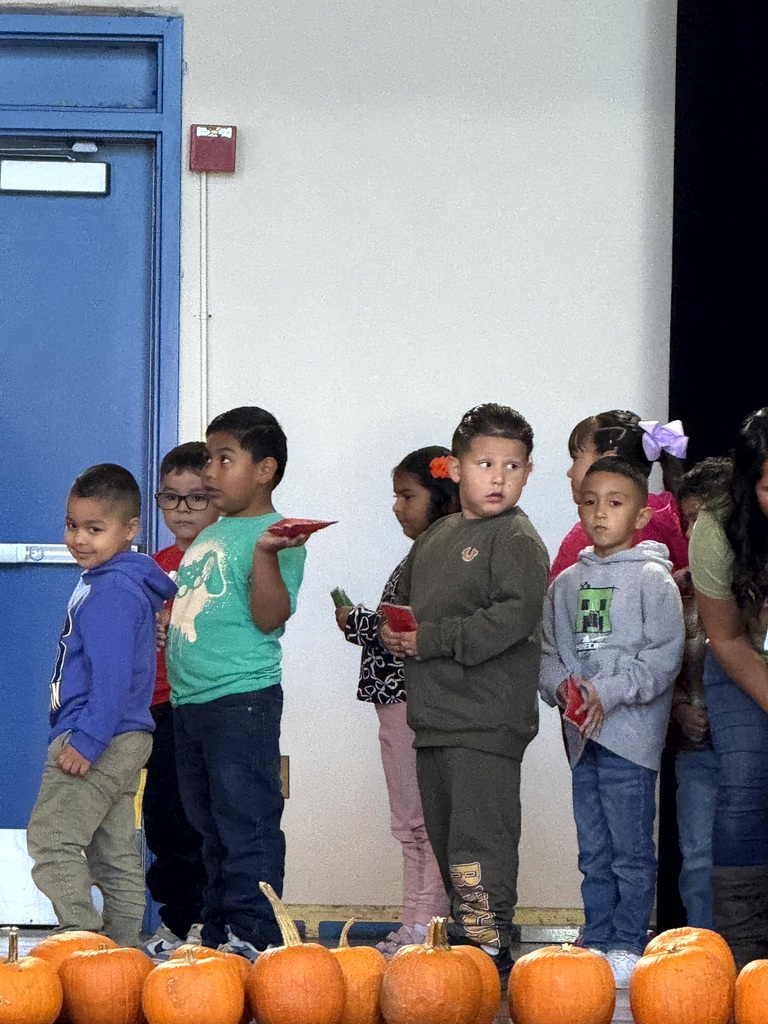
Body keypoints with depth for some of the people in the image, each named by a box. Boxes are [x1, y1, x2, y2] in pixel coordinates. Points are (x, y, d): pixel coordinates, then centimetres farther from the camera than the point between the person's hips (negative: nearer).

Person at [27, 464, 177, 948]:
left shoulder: (112, 589, -16)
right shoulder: (122, 582, 15)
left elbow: (112, 673, -23)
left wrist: (86, 741, -23)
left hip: (97, 742, -11)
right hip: (122, 743, 11)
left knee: (51, 840, -11)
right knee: (116, 854, 12)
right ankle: (122, 950, 15)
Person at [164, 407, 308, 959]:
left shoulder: (275, 535, -7)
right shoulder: (208, 536, 19)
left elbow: (270, 618, -20)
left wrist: (266, 554, -30)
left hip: (242, 698, -9)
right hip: (188, 700, 9)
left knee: (248, 824, -8)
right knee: (212, 826, 14)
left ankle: (254, 937, -6)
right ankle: (218, 935, 21)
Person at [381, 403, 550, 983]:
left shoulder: (518, 539, -7)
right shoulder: (437, 537, 18)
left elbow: (515, 616, -20)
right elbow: (402, 597, 30)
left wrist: (431, 638, -18)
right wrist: (392, 632, 6)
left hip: (487, 719, -8)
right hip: (432, 716, 8)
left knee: (479, 838, -12)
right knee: (445, 839, 14)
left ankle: (489, 945, -10)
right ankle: (463, 938, 24)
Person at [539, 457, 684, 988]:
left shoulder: (652, 579, -3)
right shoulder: (566, 583, 14)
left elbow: (664, 656, -10)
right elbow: (549, 651, 15)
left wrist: (609, 693, -17)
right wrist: (561, 685, -6)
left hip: (630, 732, -6)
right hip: (582, 735, 6)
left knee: (631, 849, -4)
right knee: (593, 850, 10)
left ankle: (629, 945, 2)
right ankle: (597, 941, 17)